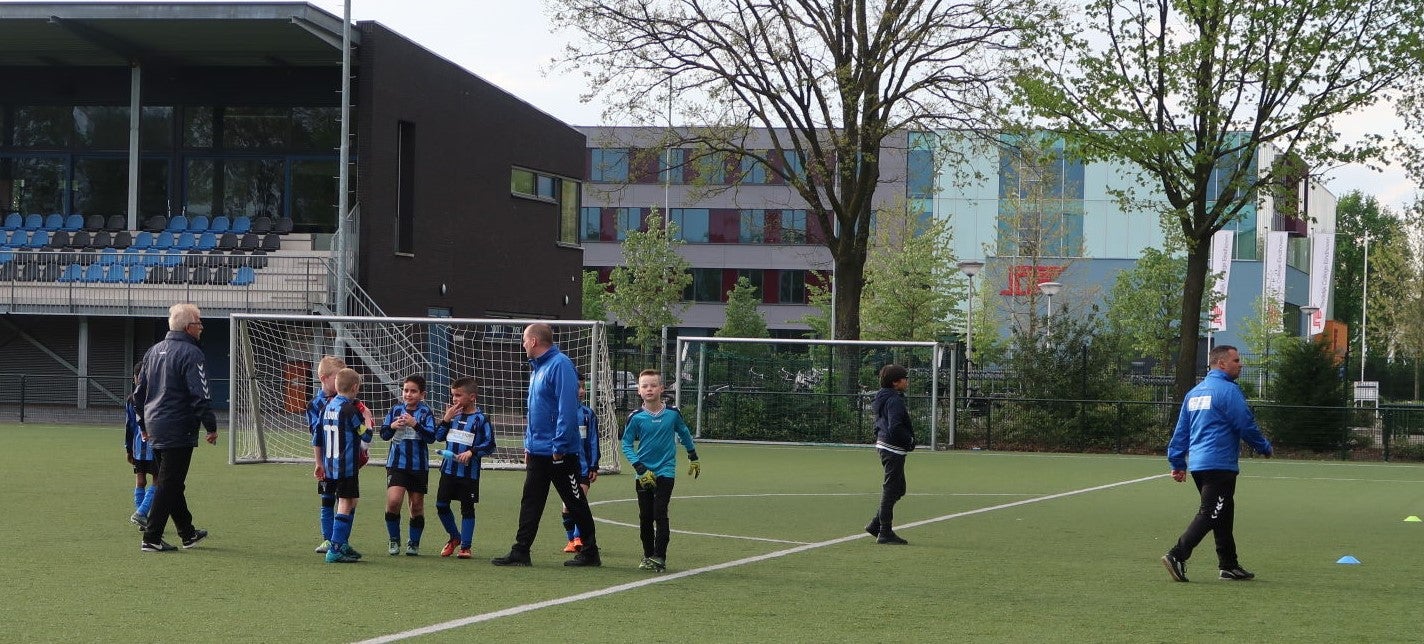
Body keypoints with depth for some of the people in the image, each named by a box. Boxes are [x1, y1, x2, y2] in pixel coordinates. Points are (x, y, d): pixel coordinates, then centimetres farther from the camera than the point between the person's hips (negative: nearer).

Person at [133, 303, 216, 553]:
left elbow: (139, 392, 18)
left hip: (155, 427, 9)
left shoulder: (154, 351, 13)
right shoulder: (190, 353, -13)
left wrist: (144, 425, 25)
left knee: (171, 483, 17)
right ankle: (151, 539, -4)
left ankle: (188, 532, 28)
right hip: (179, 430, -9)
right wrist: (211, 427, -10)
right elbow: (200, 396, -19)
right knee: (169, 485, -4)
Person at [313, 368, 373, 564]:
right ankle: (335, 551, -11)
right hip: (347, 467, -8)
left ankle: (343, 545, 25)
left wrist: (319, 464, 21)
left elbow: (316, 440, 13)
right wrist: (367, 418, 9)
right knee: (345, 506, -6)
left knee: (347, 504, 20)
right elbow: (366, 436, -7)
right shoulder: (350, 409, -13)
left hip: (330, 467, 8)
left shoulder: (327, 407, 10)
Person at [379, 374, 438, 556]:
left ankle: (414, 543, 23)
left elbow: (431, 437, -11)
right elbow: (384, 435, 9)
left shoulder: (426, 412, -2)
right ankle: (394, 540, 3)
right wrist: (392, 426, -12)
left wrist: (415, 424, -24)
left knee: (417, 505, 7)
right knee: (393, 501, -15)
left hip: (419, 465, -1)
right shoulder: (396, 410, 5)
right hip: (397, 463, 1)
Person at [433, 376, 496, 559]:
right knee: (441, 505, 6)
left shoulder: (481, 419, -7)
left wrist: (471, 452, -20)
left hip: (469, 472, -5)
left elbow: (489, 445, -9)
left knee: (467, 508, 2)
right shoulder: (452, 414, 9)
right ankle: (454, 537, 27)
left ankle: (465, 546, 11)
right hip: (448, 469, 5)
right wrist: (446, 419, -5)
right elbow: (439, 436, 9)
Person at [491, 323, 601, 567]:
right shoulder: (537, 367, 15)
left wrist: (559, 446, -23)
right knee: (530, 502, 7)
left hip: (559, 453, -9)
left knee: (576, 503, 2)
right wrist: (529, 445, 19)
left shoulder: (560, 365, -16)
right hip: (538, 451, 9)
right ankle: (520, 552, 9)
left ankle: (590, 552, 10)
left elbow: (567, 408, -23)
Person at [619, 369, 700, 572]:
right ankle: (647, 556, 18)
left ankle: (659, 557, -8)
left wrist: (694, 458, 26)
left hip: (665, 472, -1)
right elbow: (626, 444, -2)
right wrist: (640, 469, -12)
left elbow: (684, 434, 16)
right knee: (645, 517, 6)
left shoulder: (672, 414, -2)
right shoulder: (636, 417, -5)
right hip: (643, 475, 1)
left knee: (660, 514, -10)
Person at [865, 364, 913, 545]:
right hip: (893, 449, -10)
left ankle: (876, 524, 19)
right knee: (891, 489, -4)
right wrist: (910, 440, -13)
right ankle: (885, 533, 1)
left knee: (898, 489, 17)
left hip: (883, 445, 10)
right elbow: (895, 428, -26)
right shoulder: (895, 401, -18)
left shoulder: (883, 399, 14)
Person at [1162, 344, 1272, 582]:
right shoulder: (1228, 390, -10)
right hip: (1220, 464, -9)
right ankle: (1177, 556, -18)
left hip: (1198, 464, 9)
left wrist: (1177, 462, 19)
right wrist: (1265, 447, 6)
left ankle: (1228, 566, 19)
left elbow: (1181, 430, 17)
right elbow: (1246, 426, -10)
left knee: (1223, 515, 16)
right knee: (1209, 515, -9)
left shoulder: (1194, 392, 16)